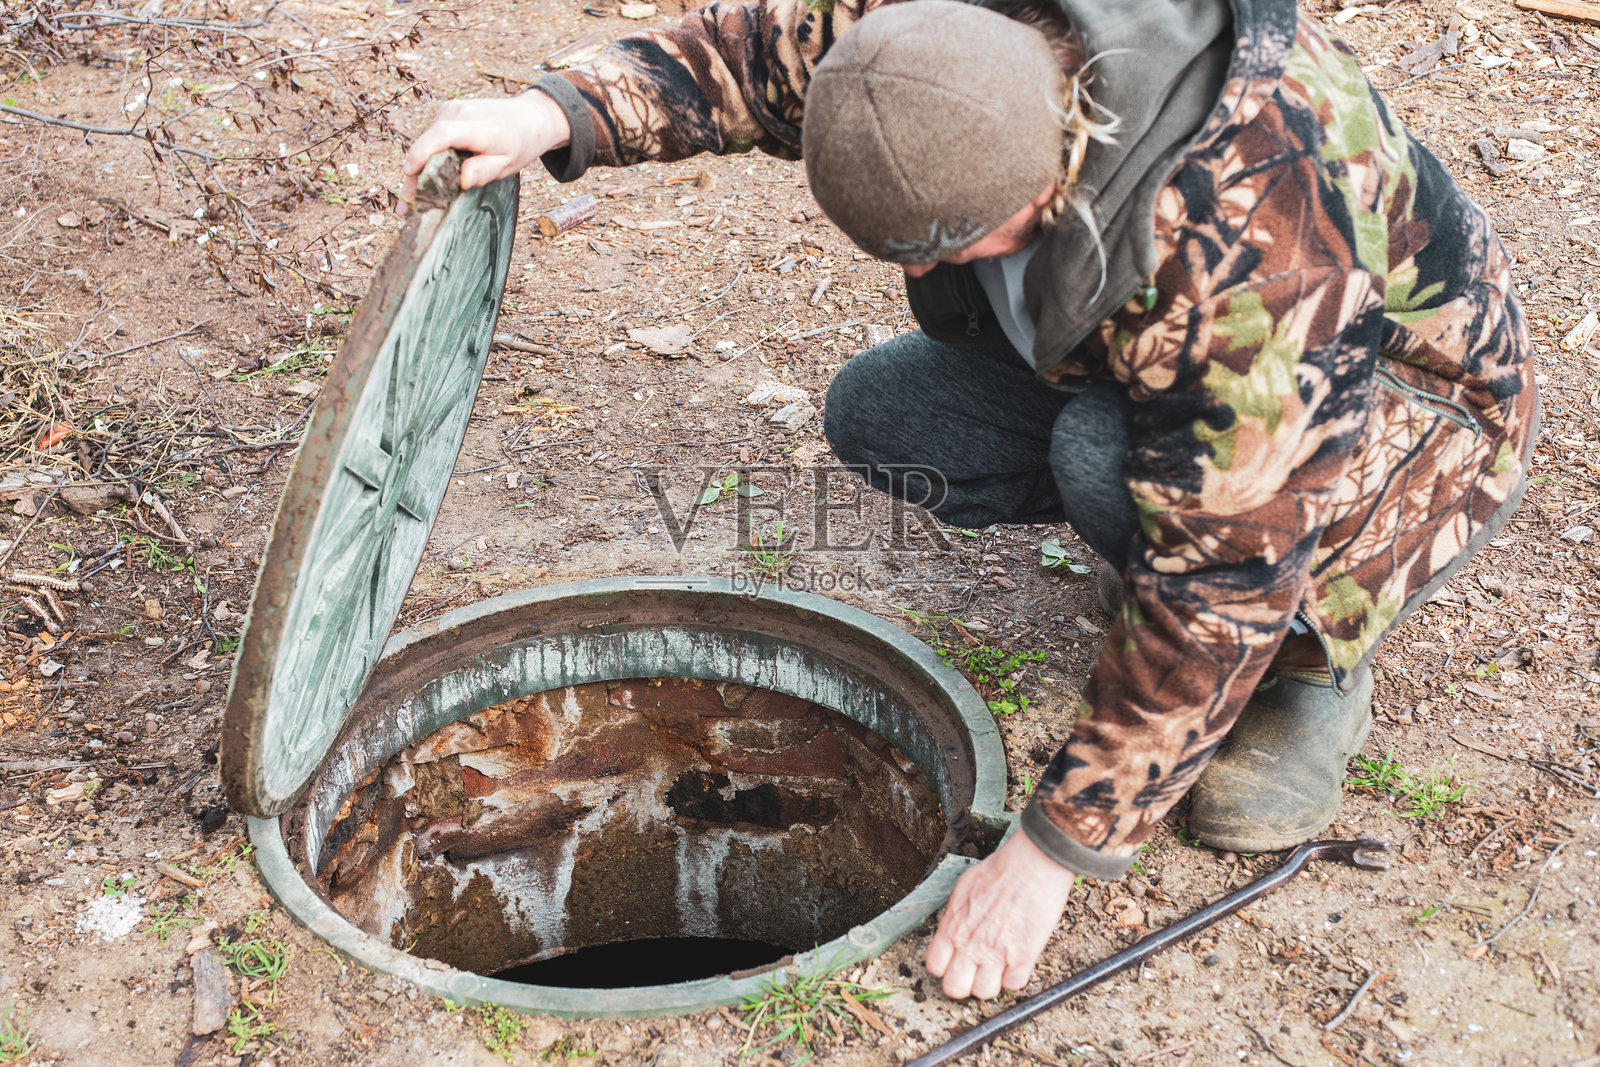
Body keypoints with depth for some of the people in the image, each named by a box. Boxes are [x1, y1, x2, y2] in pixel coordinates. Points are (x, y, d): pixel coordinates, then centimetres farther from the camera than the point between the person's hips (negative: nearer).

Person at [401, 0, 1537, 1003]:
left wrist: (1053, 850, -33)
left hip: (1418, 410, -6)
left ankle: (1319, 661, -7)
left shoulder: (1251, 239, -42)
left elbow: (1218, 582, -38)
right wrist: (557, 114, -20)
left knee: (1110, 455, -36)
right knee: (878, 413, -8)